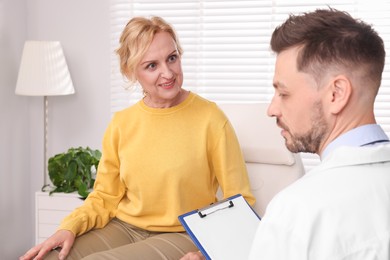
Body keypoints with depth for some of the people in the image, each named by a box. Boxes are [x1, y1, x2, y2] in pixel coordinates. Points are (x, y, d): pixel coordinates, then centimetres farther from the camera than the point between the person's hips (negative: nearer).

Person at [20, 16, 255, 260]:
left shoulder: (210, 118, -10)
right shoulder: (121, 123, 3)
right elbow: (104, 198, 11)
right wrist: (70, 227, -8)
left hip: (184, 237, -4)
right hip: (124, 228, 5)